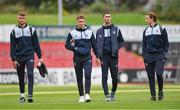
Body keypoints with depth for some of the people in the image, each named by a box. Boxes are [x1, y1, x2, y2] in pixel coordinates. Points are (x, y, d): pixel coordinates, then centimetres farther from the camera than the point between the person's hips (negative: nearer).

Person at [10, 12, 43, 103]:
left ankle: (30, 95, -19)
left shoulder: (31, 30, 6)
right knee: (21, 77, 8)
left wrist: (39, 57, 2)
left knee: (30, 74, -15)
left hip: (29, 56, -1)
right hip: (19, 57, 1)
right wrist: (13, 59, -2)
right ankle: (22, 95, 20)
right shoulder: (14, 31, 6)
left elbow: (36, 44, 7)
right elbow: (12, 46, 5)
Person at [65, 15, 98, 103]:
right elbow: (67, 45, 5)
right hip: (77, 58, 0)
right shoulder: (72, 33, 4)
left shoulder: (89, 32, 9)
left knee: (88, 75, -15)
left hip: (87, 57, 0)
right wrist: (75, 48, -13)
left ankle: (87, 94, -20)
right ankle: (81, 96, 12)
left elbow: (94, 45, 13)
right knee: (79, 78, 5)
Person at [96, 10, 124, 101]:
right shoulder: (99, 31, 8)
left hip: (113, 56, 0)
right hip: (104, 57, 0)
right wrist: (98, 57, -3)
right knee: (104, 77, -7)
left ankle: (113, 92, 24)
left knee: (114, 76, 2)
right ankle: (107, 95, -7)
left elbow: (121, 41, 14)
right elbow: (97, 45, 7)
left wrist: (117, 48, -4)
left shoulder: (116, 29, 8)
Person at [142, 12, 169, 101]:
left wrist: (164, 55, -5)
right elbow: (144, 45, 15)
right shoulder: (146, 31, 14)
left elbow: (166, 43, 5)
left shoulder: (161, 29, 4)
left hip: (159, 56, -4)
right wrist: (144, 57, 5)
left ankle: (160, 91, 6)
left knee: (159, 74, -16)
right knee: (151, 76, 1)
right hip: (149, 56, 4)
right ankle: (153, 95, 7)